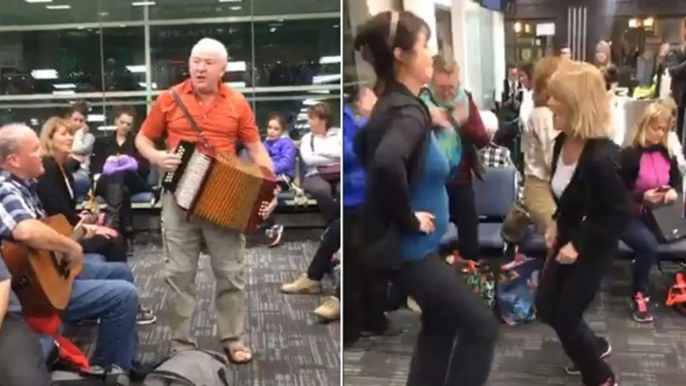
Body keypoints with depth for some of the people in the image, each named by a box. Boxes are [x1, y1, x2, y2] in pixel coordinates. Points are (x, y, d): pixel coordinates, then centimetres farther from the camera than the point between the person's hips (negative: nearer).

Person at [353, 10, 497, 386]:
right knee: (480, 325, 0)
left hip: (412, 245, 10)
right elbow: (387, 163, -44)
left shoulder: (392, 105, 6)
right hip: (409, 247, -10)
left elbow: (366, 147, 24)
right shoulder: (408, 113, -24)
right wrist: (408, 218, -27)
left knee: (440, 325, 23)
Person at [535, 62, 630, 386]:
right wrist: (557, 223, 2)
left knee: (565, 317, 3)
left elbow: (620, 212, -23)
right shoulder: (563, 142, -6)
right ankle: (593, 347, 42)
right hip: (568, 237, 8)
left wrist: (579, 245, -21)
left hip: (593, 247, -8)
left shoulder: (601, 157, -31)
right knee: (545, 306, 16)